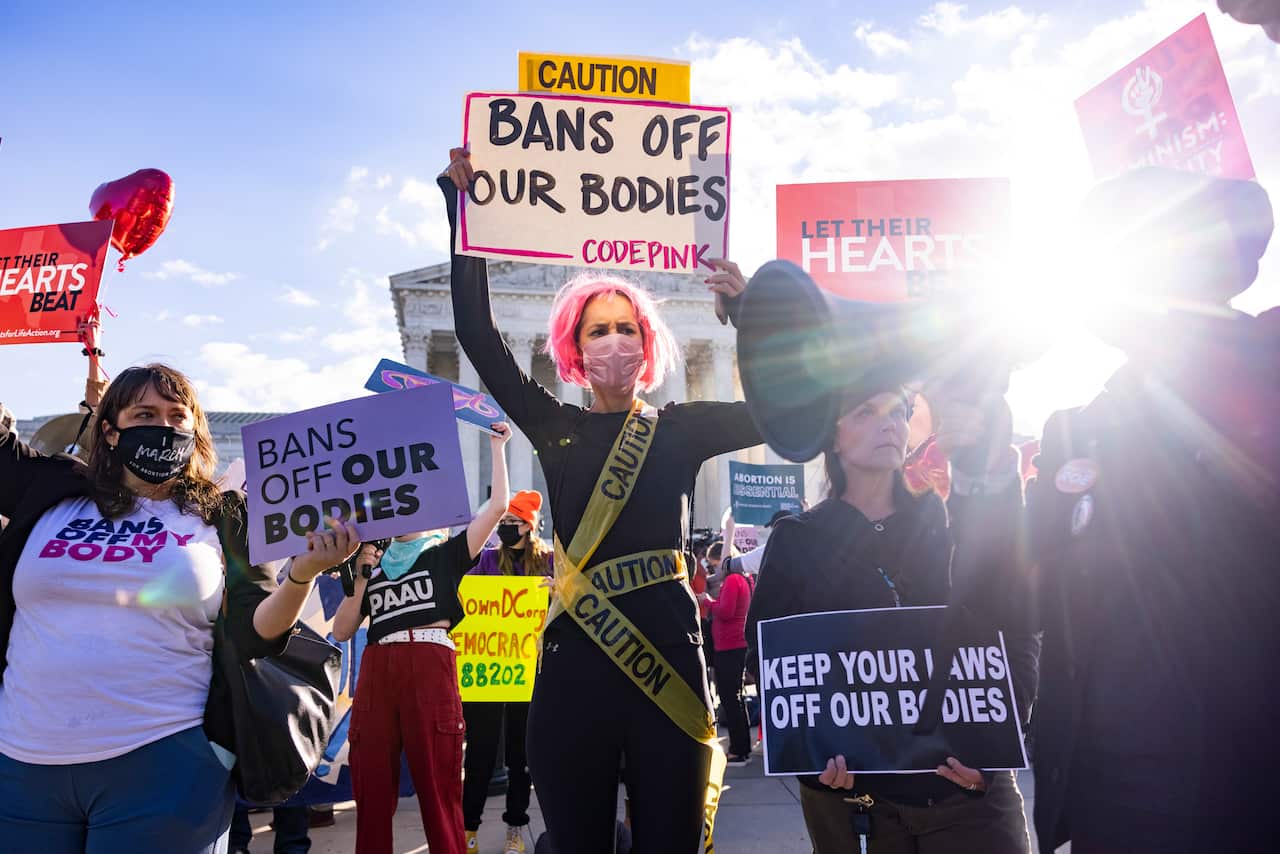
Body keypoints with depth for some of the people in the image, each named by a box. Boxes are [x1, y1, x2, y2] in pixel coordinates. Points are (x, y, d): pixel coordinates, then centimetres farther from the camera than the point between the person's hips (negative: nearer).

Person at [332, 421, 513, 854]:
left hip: (430, 669, -4)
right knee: (372, 793, 3)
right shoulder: (373, 567, 24)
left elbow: (497, 506, 3)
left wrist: (497, 447, 7)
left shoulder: (445, 555, 13)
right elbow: (341, 631, 17)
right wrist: (361, 575, 8)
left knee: (439, 792, -6)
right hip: (376, 673, 4)